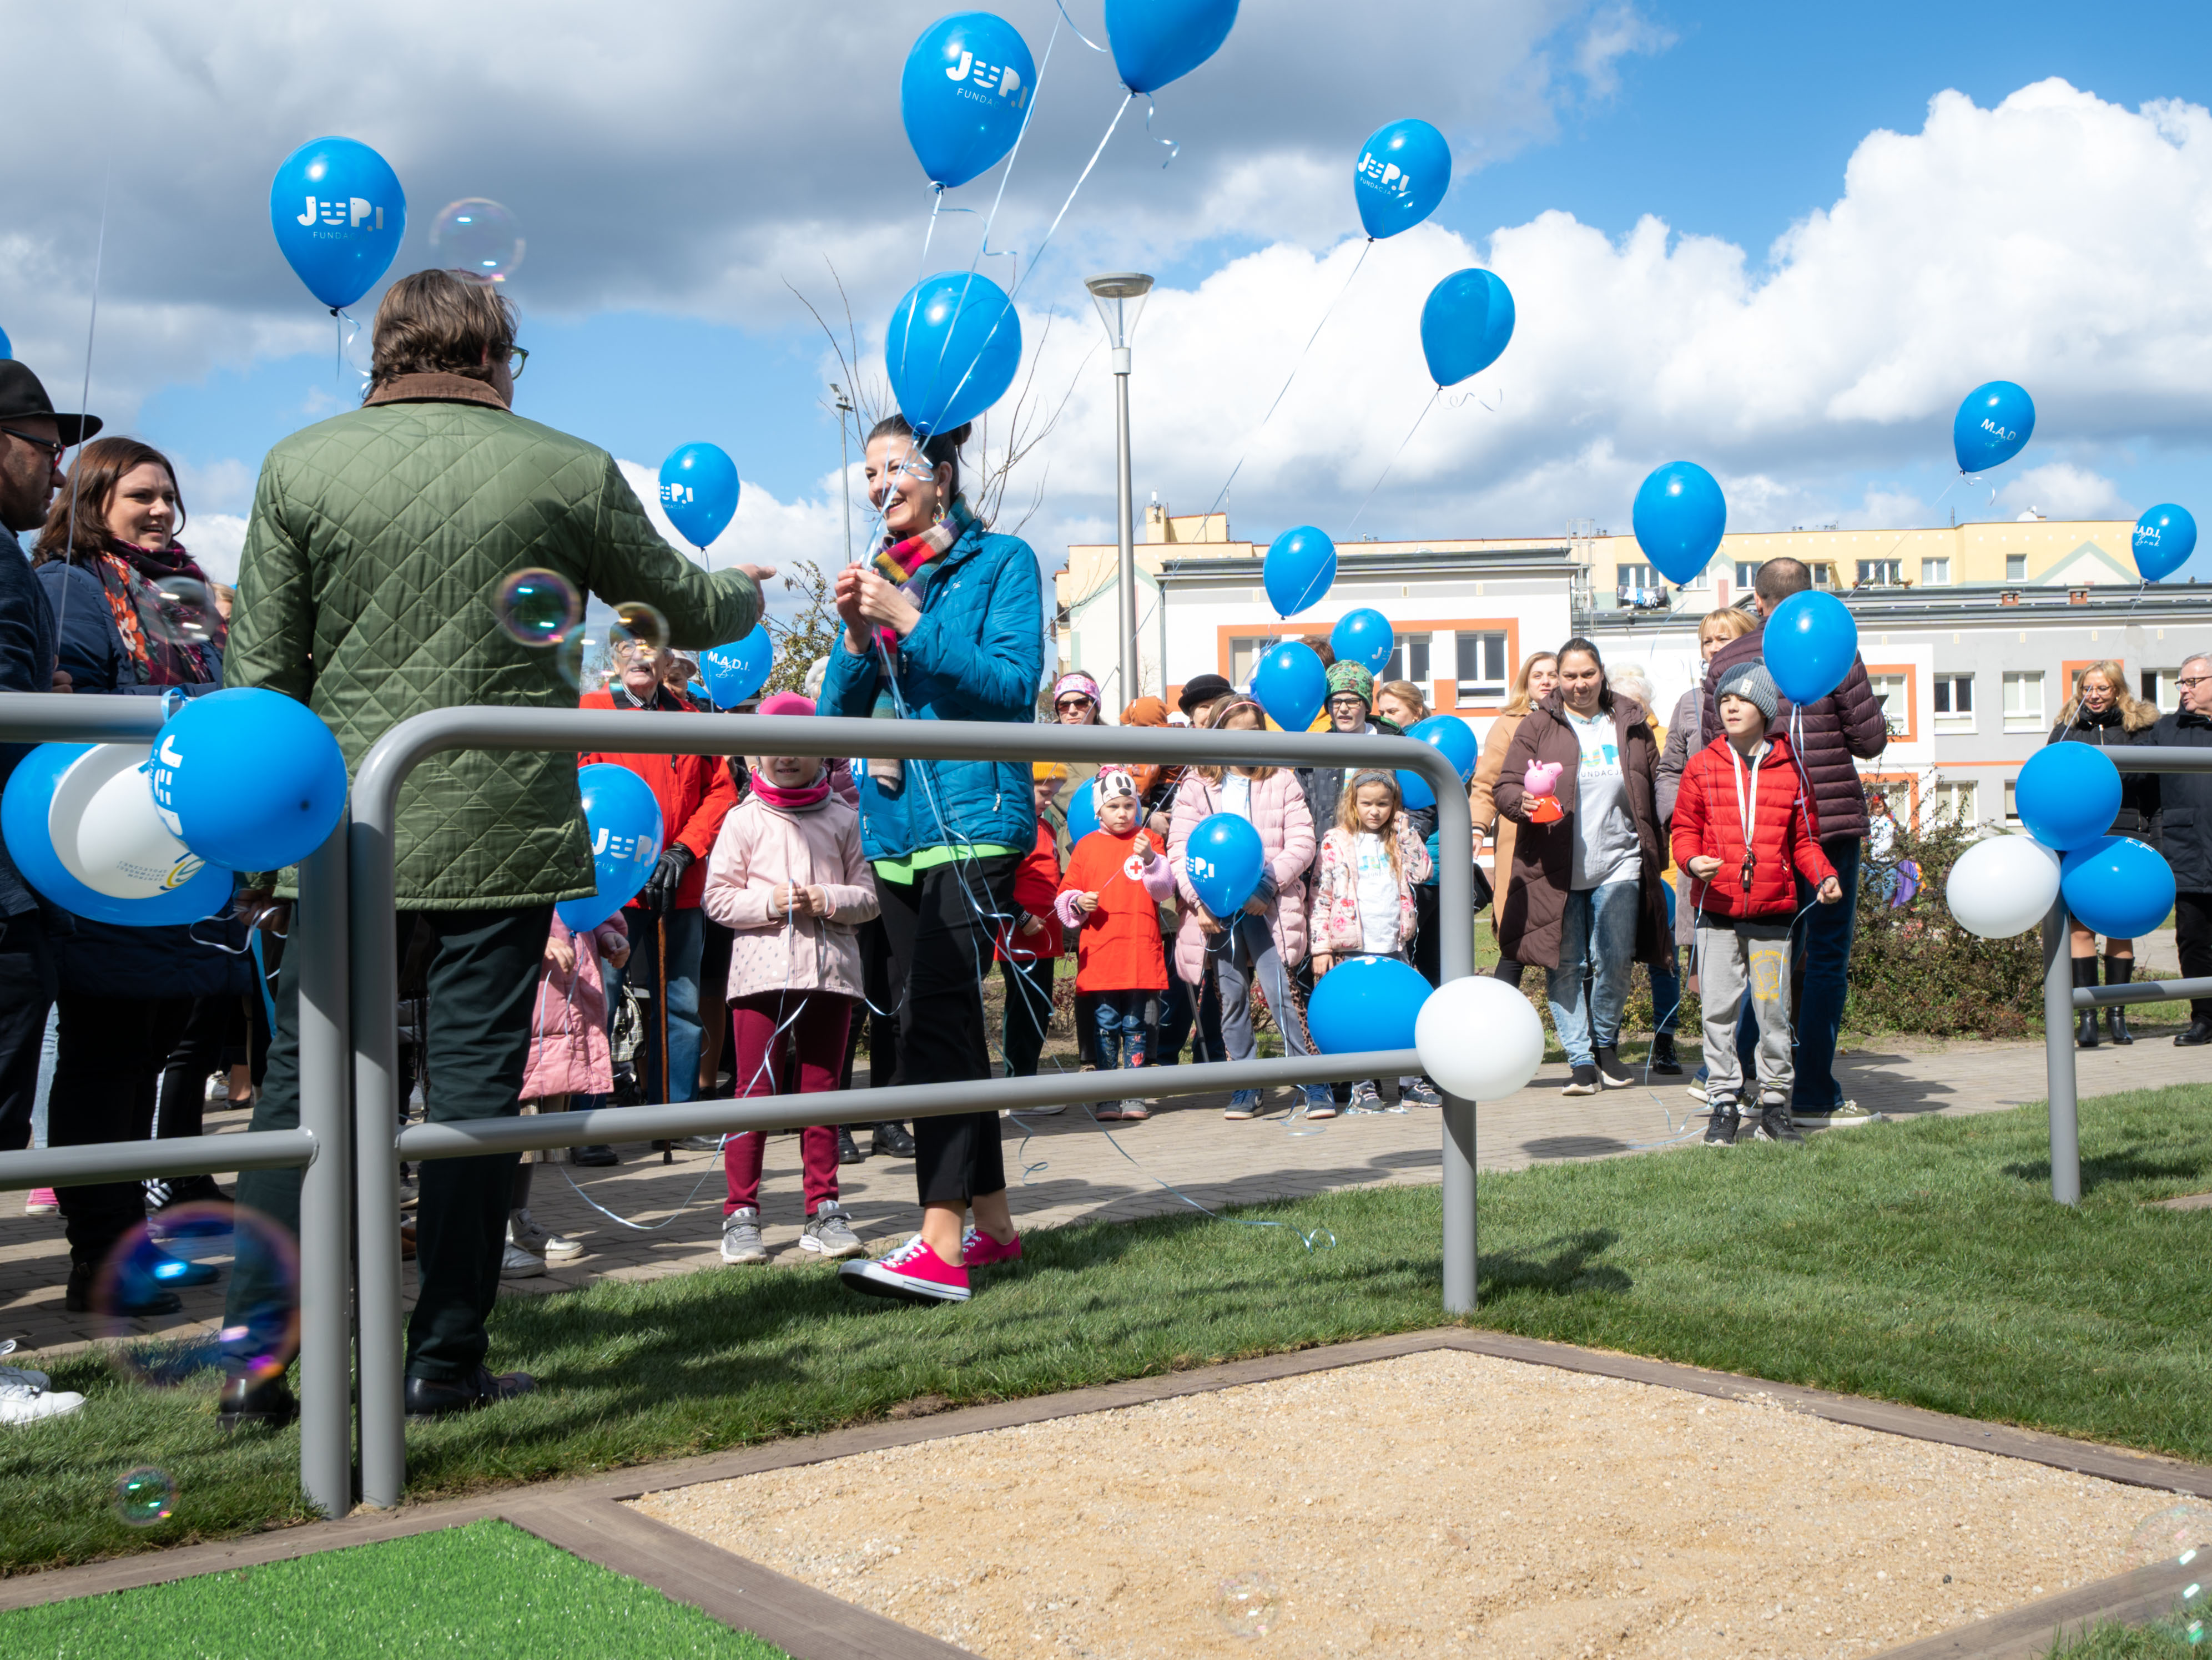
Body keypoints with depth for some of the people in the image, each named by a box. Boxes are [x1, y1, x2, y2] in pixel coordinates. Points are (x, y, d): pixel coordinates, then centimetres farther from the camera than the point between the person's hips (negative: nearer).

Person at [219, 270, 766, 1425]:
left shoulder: (300, 466, 2)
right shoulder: (569, 471, 0)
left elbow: (261, 673, 1)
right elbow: (688, 610, 14)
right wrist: (746, 590, 37)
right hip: (503, 836, -1)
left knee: (304, 1079, 10)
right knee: (474, 1088, 6)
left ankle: (253, 1354, 7)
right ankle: (445, 1362, 11)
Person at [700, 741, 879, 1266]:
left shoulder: (842, 819, 8)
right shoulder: (744, 821, 4)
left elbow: (868, 896, 7)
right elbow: (717, 898, 2)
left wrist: (828, 900, -11)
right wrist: (770, 902, -12)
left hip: (829, 970, 2)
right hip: (761, 969, -2)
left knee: (821, 1092, 7)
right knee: (755, 1093, -1)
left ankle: (824, 1212, 13)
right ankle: (741, 1214, 6)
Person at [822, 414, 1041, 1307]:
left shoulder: (1001, 561, 0)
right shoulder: (884, 573, 16)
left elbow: (1015, 681, -13)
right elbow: (839, 713, 13)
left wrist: (911, 623, -16)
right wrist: (856, 635, -5)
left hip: (972, 815, -7)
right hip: (896, 823, 7)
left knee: (935, 1015, -19)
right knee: (931, 1019, 10)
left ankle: (942, 1244, -22)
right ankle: (993, 1222, 20)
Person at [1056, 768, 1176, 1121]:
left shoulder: (1149, 840, 7)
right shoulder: (1087, 846, 9)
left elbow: (1164, 890, -3)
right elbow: (1065, 896, 13)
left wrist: (1151, 861, -19)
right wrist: (1078, 903, -9)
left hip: (1142, 952, 0)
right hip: (1099, 954, 0)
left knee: (1136, 1026, 4)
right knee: (1106, 1025, 2)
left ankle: (1133, 1096, 11)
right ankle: (1107, 1097, 9)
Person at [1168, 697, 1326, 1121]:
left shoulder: (1282, 782, 5)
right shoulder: (1197, 786, 8)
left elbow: (1301, 844, -1)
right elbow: (1179, 848, 3)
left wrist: (1265, 886, -12)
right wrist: (1198, 899, -10)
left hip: (1267, 906, -2)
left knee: (1279, 992, -12)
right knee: (1233, 998, 6)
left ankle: (1314, 1082, -4)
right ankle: (1246, 1087, 14)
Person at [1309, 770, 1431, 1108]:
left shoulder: (1397, 840, 12)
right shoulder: (1336, 842, 0)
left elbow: (1421, 871, -4)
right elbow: (1320, 897, -2)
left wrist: (1404, 828, -2)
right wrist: (1321, 948, -7)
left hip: (1393, 947, 3)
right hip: (1352, 950, -3)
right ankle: (1362, 1086, 10)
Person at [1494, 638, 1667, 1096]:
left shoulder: (1631, 724, 11)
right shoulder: (1538, 727, 4)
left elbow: (1655, 789, 17)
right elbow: (1505, 786, 2)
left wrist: (1655, 852, 10)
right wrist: (1523, 802, -21)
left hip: (1618, 864, 1)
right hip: (1557, 869, -1)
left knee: (1615, 960, -3)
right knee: (1565, 965, -1)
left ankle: (1606, 1043, 20)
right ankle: (1581, 1059, 8)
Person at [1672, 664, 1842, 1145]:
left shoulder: (1789, 770, 6)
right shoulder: (1702, 767, 5)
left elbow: (1804, 838, 11)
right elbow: (1684, 827, 7)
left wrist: (1824, 875, -5)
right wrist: (1692, 860, -13)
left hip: (1774, 910, 0)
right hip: (1717, 909, 0)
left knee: (1773, 1010, 5)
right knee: (1719, 1010, 0)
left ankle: (1774, 1106, 16)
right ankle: (1724, 1104, 9)